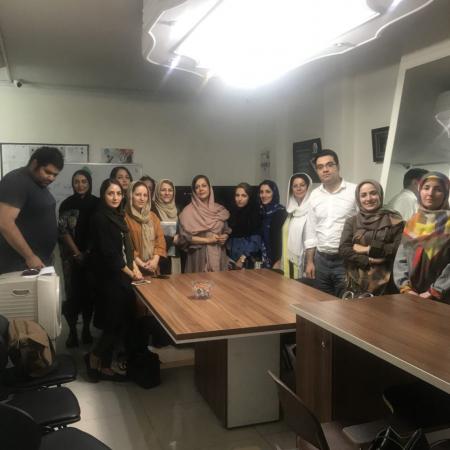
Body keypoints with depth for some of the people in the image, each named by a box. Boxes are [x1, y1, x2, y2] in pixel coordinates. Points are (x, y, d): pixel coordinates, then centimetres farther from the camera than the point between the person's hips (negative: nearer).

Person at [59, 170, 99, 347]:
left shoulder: (97, 203, 3)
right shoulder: (67, 204, 0)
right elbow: (63, 231, -3)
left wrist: (89, 252, -5)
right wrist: (77, 253, -8)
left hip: (92, 255, 1)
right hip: (72, 255, -1)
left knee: (89, 292, 4)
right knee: (72, 293, -3)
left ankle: (86, 328, 15)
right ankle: (72, 331, 6)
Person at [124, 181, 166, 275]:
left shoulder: (153, 216, 13)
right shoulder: (125, 217, -6)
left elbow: (160, 239, 7)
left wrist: (155, 260, -7)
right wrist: (141, 264, -14)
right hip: (134, 268, -5)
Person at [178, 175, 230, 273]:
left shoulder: (219, 209, 9)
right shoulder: (189, 211, -4)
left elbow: (226, 230, 18)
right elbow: (185, 236, -10)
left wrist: (224, 237, -4)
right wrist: (207, 240, -15)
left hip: (218, 254, 4)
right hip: (199, 255, -4)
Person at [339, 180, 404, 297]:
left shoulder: (393, 220, 3)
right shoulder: (352, 221, 9)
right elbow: (343, 249, -2)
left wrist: (370, 249, -7)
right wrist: (368, 260, -13)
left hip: (384, 283, -2)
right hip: (356, 283, 2)